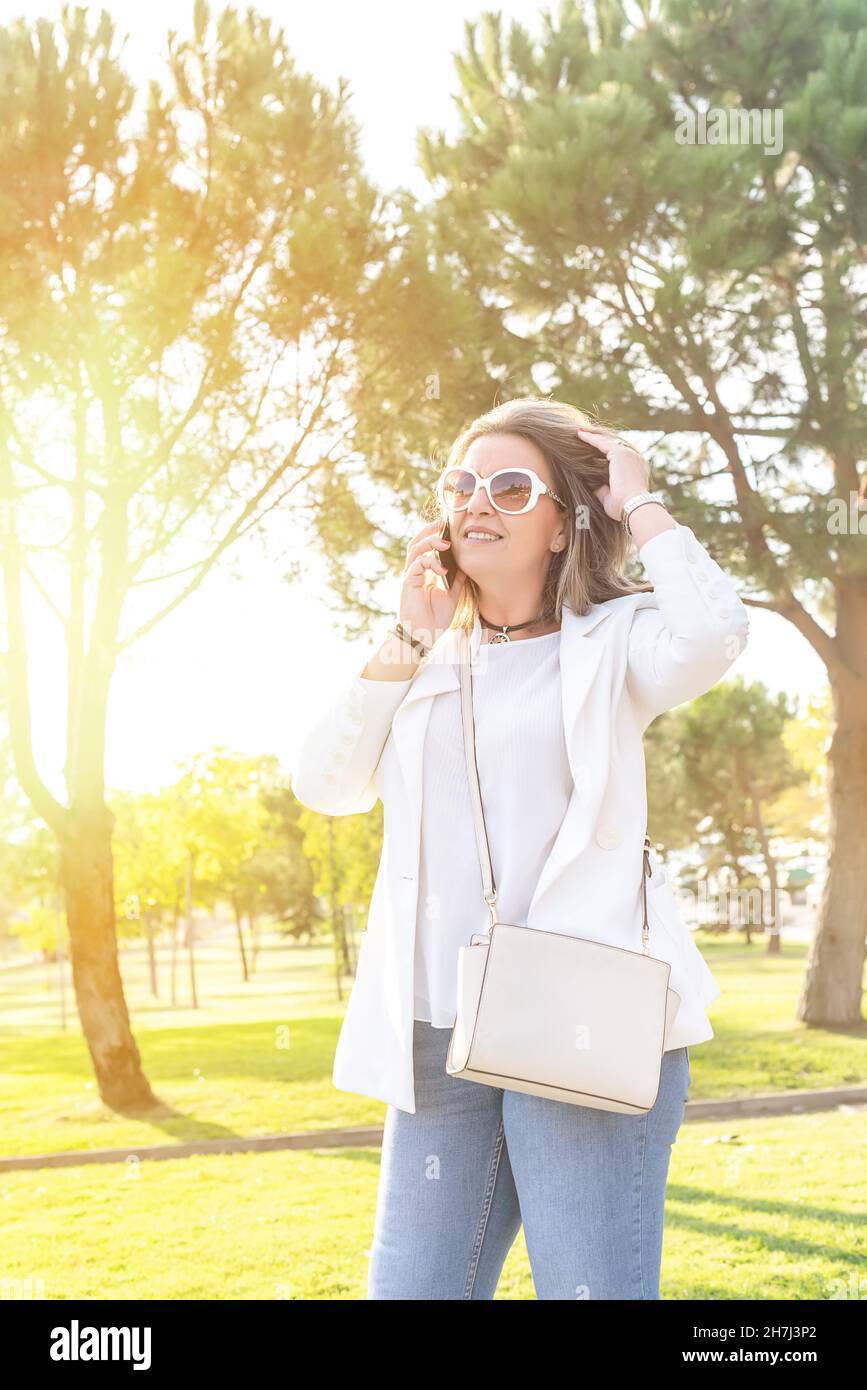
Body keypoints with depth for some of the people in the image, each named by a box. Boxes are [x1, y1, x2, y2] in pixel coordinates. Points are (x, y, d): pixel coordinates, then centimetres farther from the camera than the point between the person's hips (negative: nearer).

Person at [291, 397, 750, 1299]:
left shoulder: (609, 643, 3)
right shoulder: (431, 667, 18)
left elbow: (710, 636, -20)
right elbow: (324, 786, 7)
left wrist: (640, 503, -5)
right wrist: (408, 641, 2)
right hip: (437, 1038, 5)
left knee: (592, 1286, -3)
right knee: (408, 1285, 8)